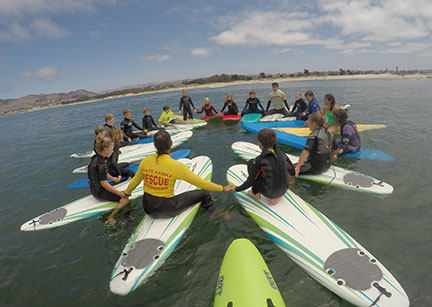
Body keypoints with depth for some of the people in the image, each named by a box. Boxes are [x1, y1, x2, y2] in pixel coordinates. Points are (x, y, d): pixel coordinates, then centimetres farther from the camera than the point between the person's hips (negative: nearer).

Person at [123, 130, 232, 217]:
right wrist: (222, 188, -2)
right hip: (166, 210, -5)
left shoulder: (145, 161, -6)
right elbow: (201, 183, -14)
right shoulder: (176, 166, -21)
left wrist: (127, 192, 32)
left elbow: (135, 181, 11)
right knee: (204, 193, 9)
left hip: (147, 208, 6)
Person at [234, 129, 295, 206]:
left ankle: (255, 192, 14)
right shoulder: (282, 154, -8)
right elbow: (293, 172, 6)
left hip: (268, 192, -4)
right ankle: (278, 196, 13)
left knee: (250, 162, 3)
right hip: (283, 190, 4)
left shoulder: (258, 161, -22)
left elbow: (250, 182, -15)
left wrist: (237, 189, 1)